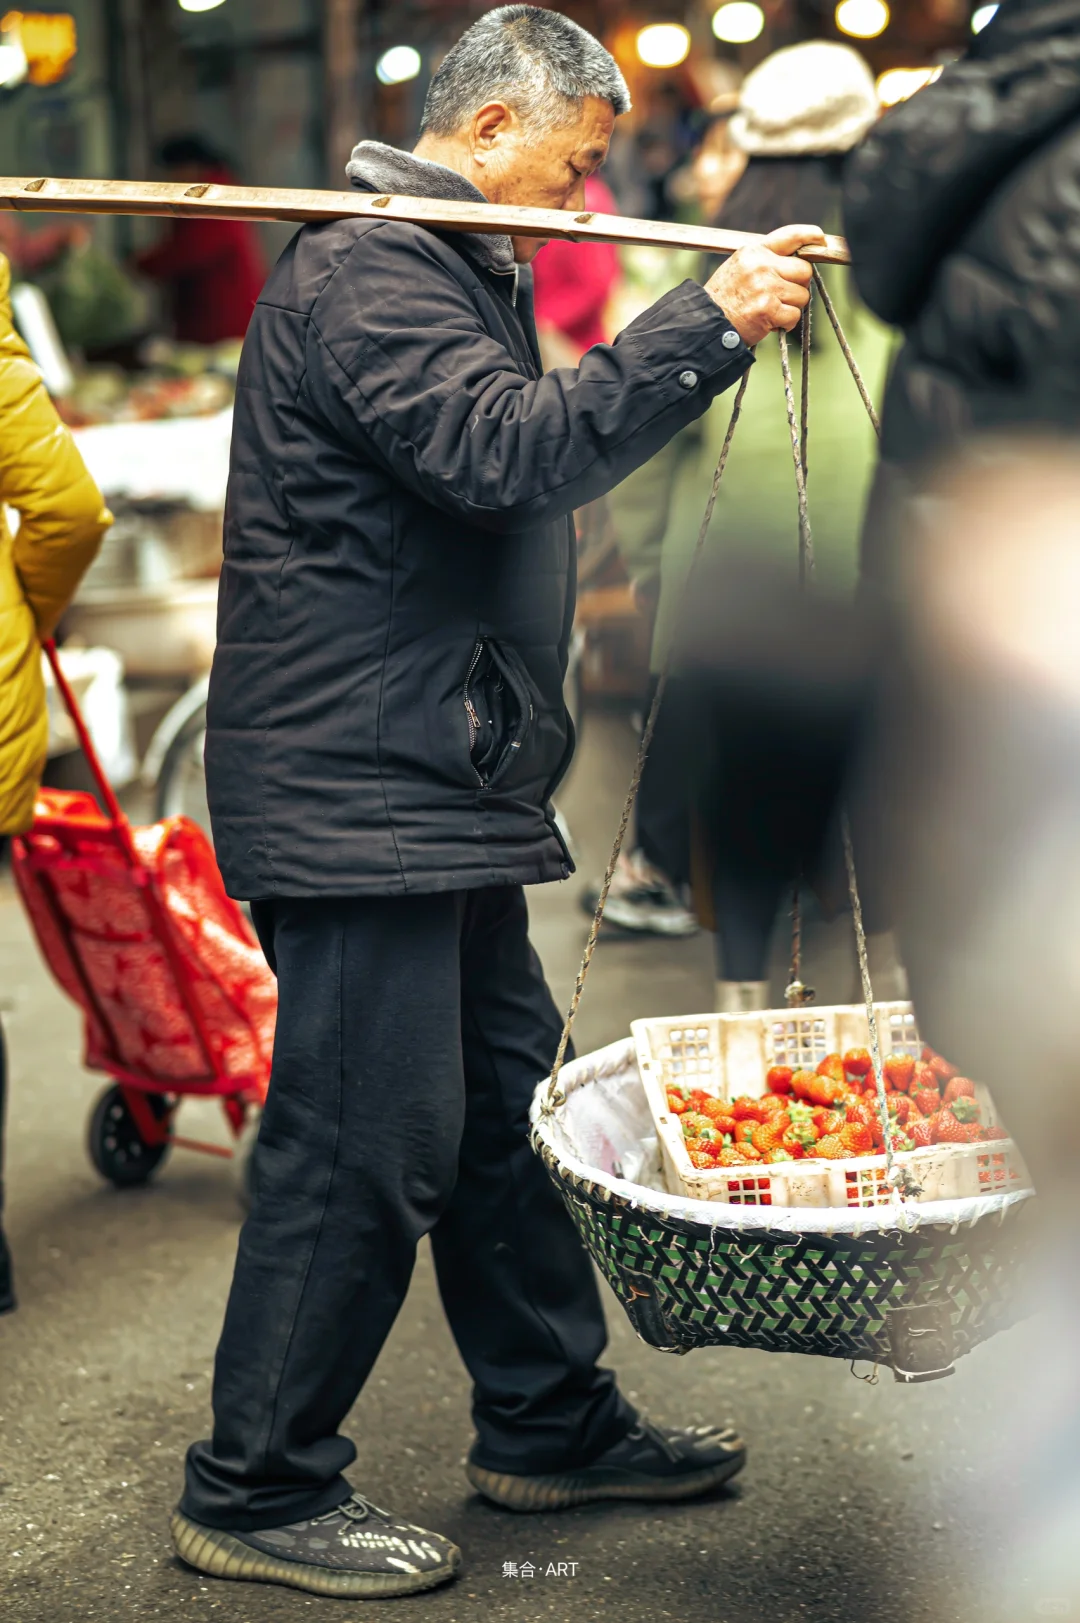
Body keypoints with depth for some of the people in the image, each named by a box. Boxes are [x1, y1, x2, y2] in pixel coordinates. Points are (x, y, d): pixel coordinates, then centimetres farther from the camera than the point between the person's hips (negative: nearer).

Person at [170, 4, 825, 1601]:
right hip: (355, 790, -11)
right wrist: (709, 321, -23)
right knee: (364, 1138, -6)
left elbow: (510, 460, 24)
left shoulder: (446, 268, 21)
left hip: (439, 781, 11)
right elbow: (511, 447, -26)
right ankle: (257, 1491, 7)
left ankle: (551, 1422, 30)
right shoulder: (365, 269, -13)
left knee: (496, 1095, 17)